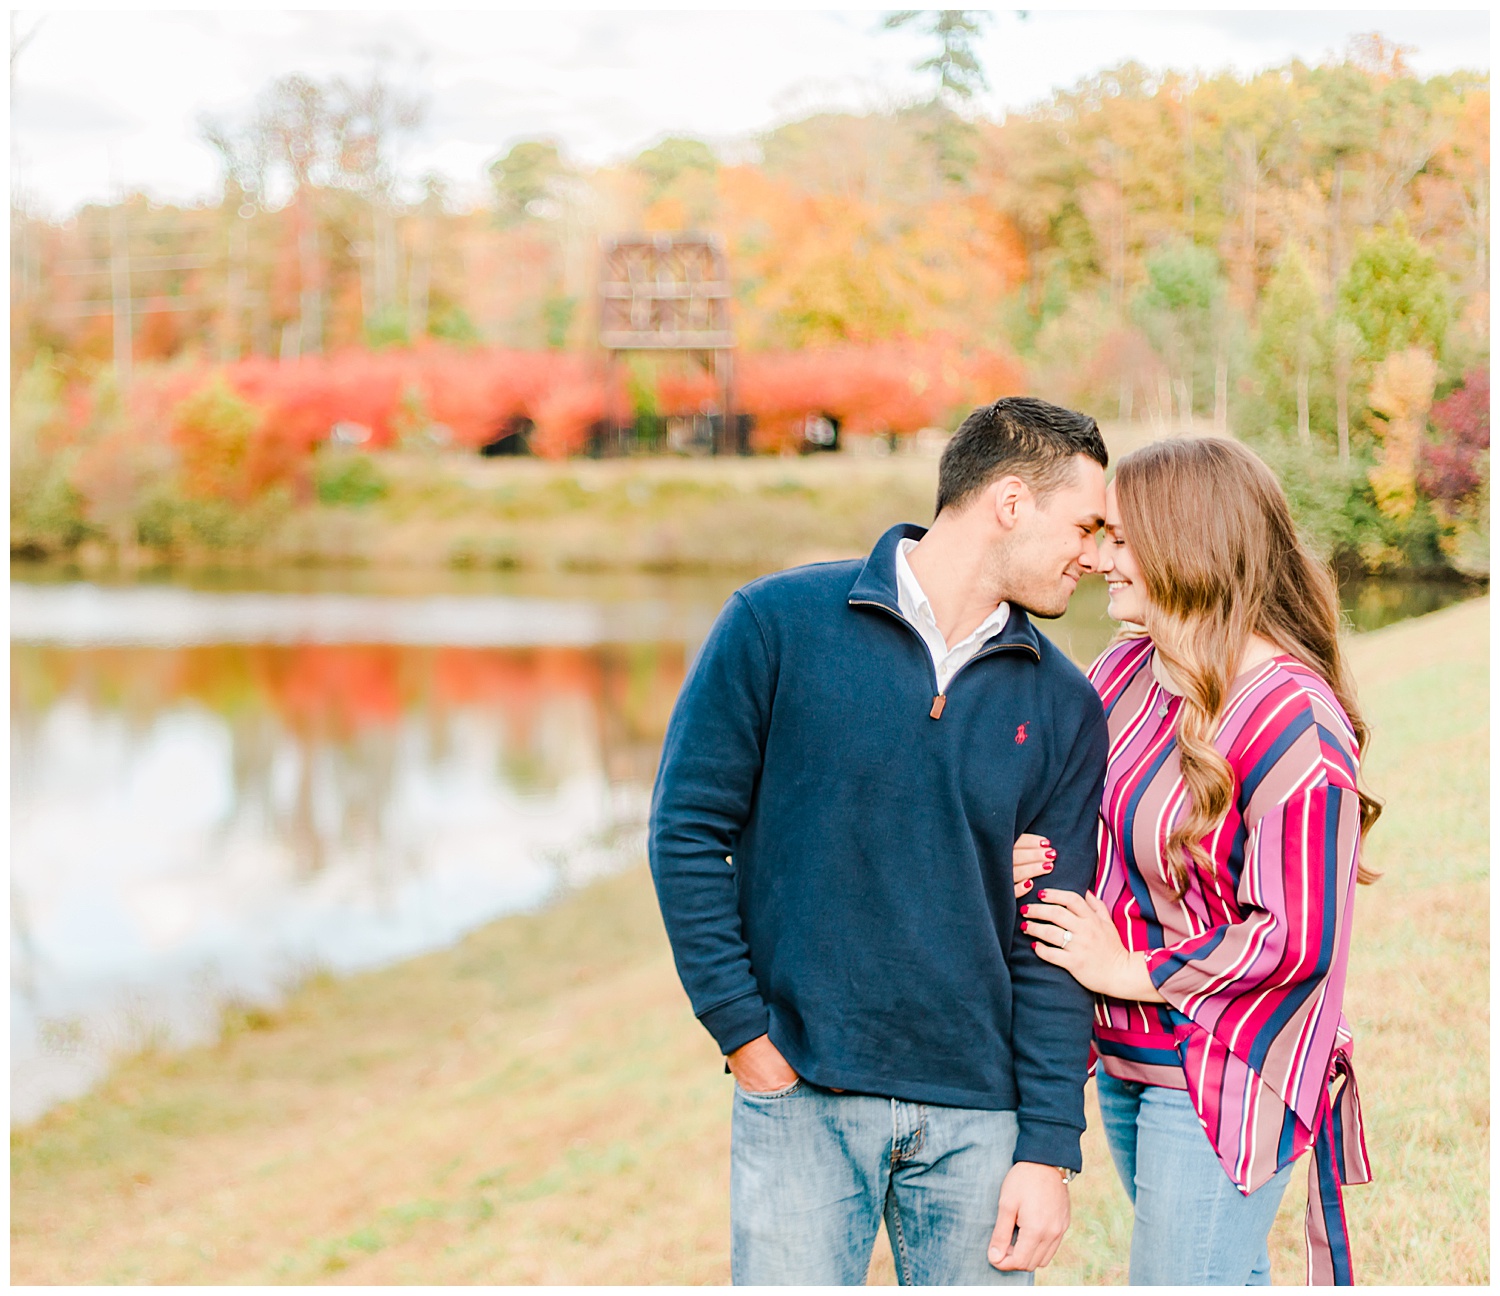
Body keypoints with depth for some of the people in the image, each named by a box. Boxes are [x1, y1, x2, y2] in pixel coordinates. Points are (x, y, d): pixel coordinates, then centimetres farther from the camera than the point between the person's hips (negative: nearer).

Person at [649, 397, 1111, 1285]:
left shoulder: (1063, 707, 6)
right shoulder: (778, 624, -3)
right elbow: (687, 831, -2)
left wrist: (1049, 1151, -2)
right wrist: (743, 1031, -6)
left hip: (977, 1112, 3)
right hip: (800, 1100, -2)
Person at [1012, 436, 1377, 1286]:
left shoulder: (1294, 721, -21)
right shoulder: (1126, 671, 3)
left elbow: (1297, 939, -22)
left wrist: (1129, 971, -14)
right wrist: (1029, 862, -5)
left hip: (1223, 1084, -8)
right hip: (1125, 1059, 8)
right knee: (1229, 1275, 21)